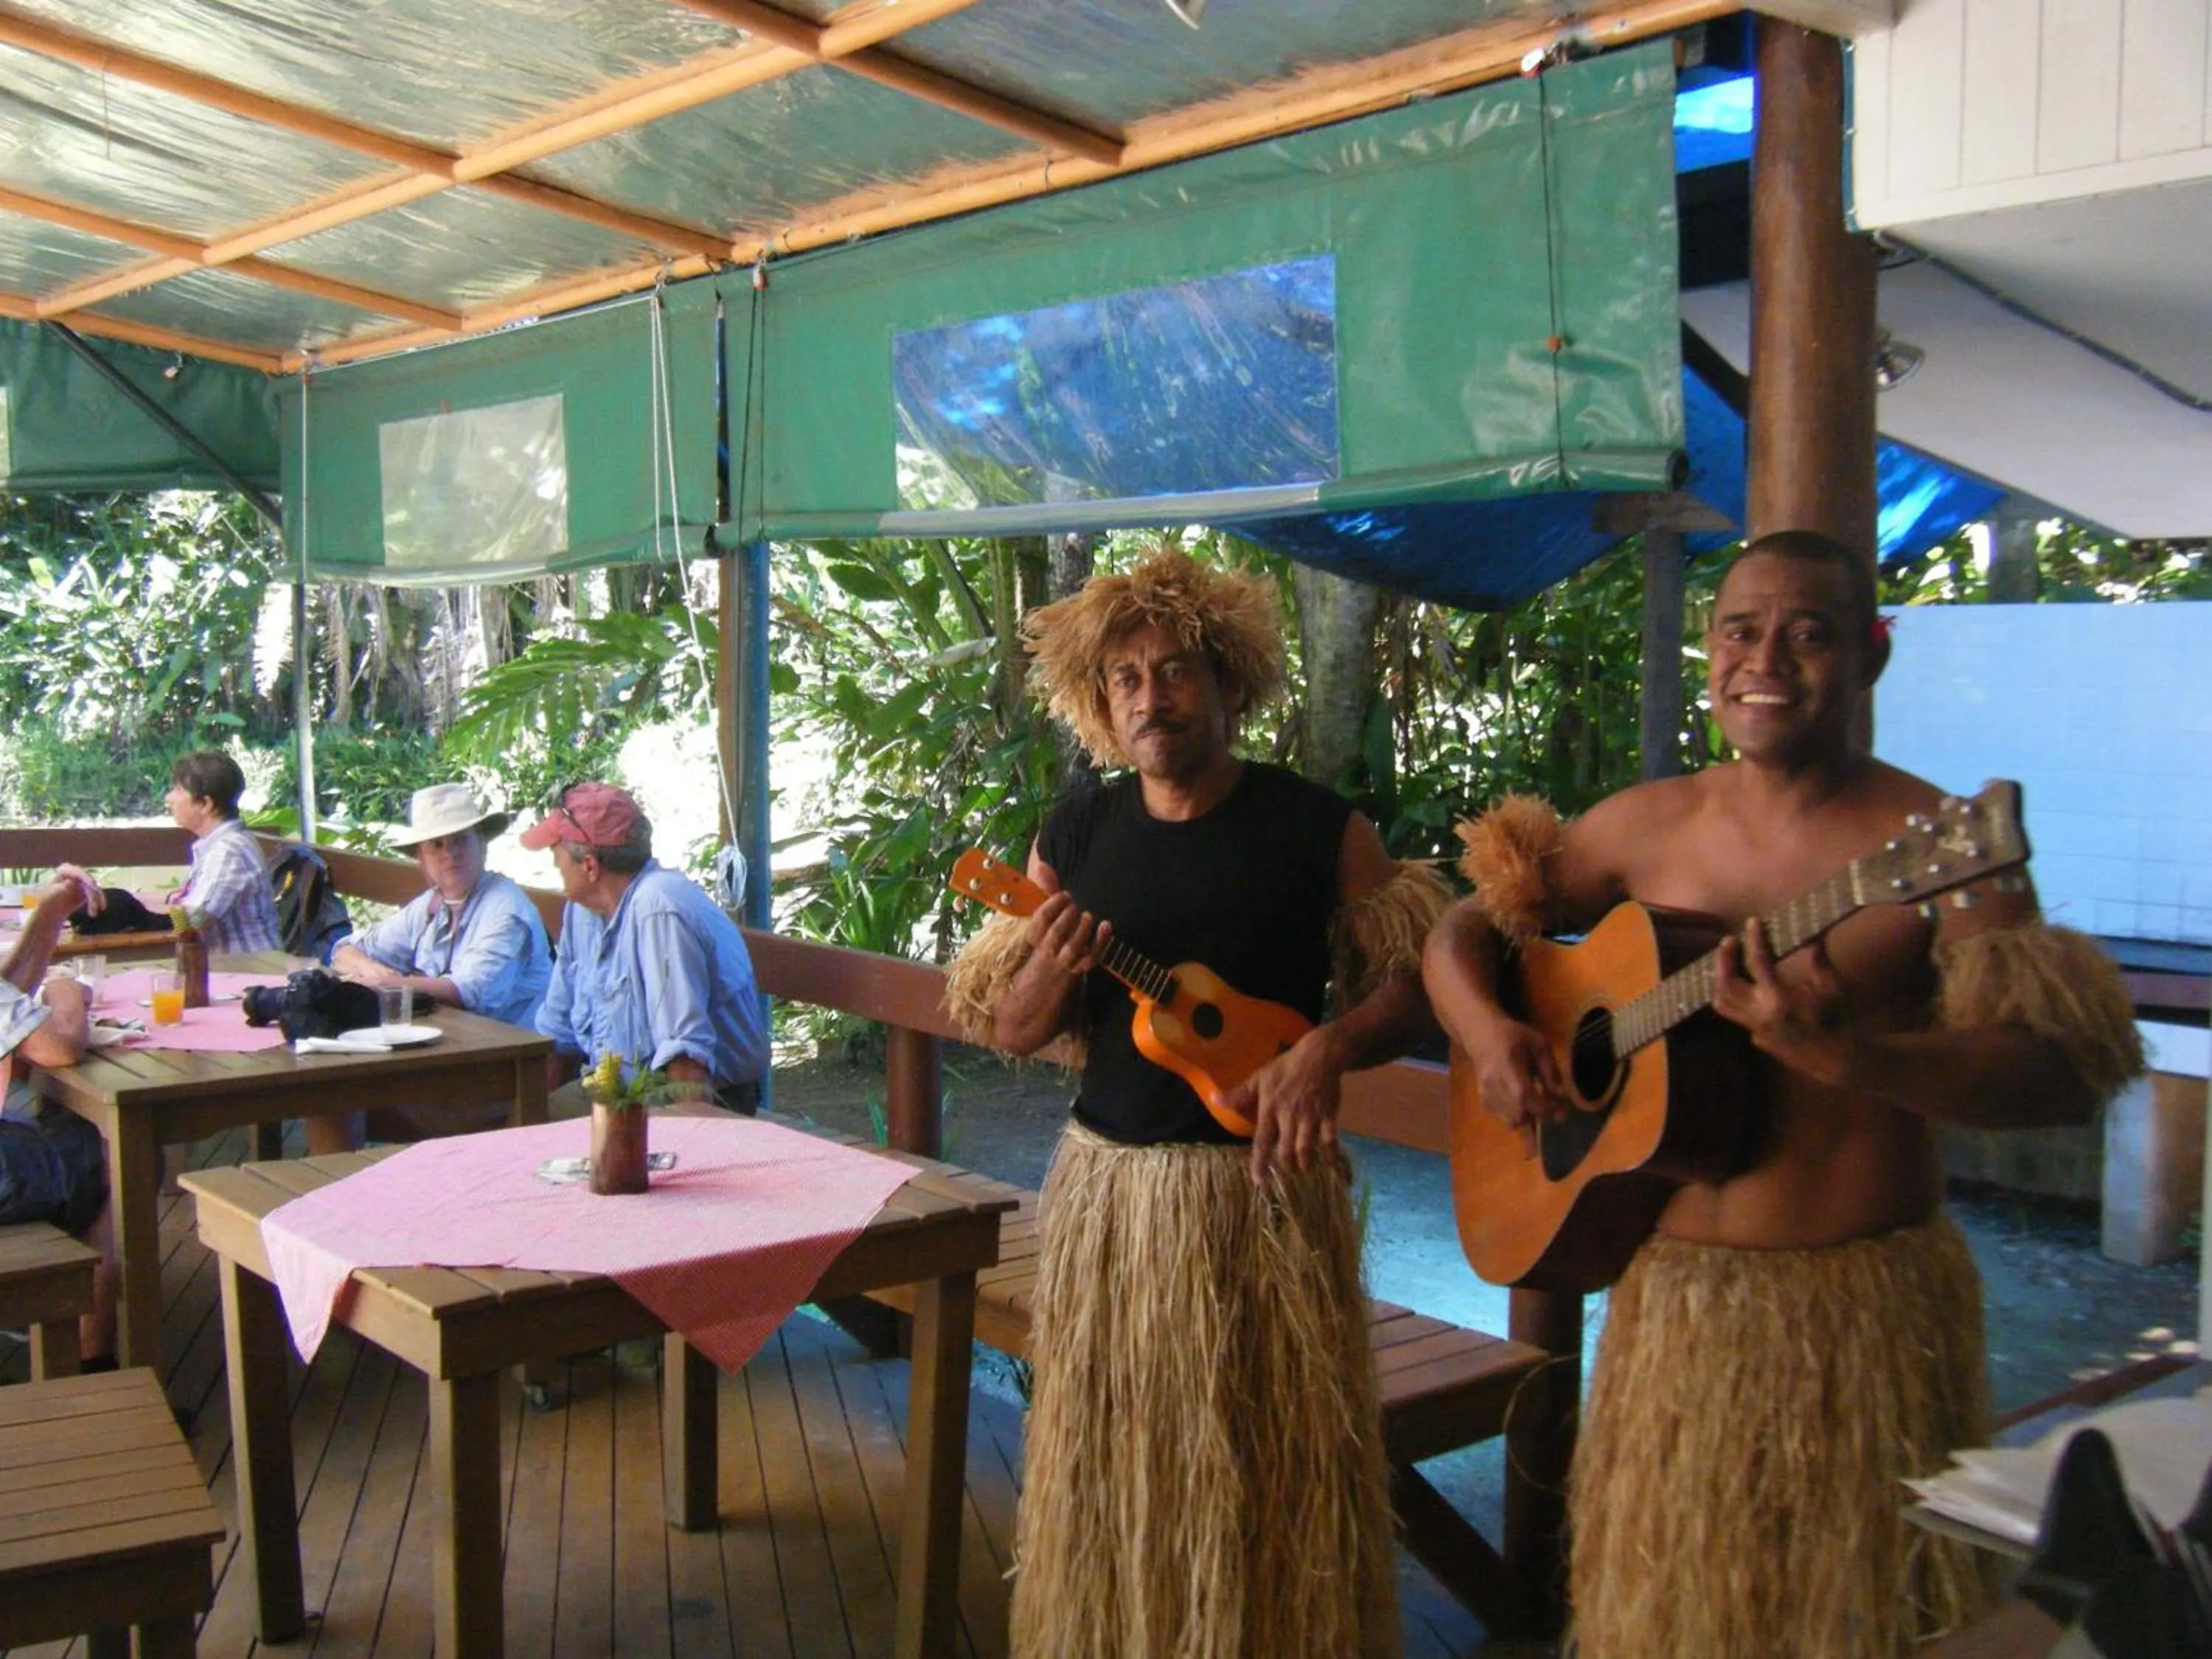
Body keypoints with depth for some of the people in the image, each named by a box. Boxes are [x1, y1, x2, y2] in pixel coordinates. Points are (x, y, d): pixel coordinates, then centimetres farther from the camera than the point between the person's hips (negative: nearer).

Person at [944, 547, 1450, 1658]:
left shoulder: (1316, 828, -4)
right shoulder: (1074, 836, 4)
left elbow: (1412, 980, -2)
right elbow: (1009, 1030, 8)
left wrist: (1327, 1048, -21)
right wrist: (1051, 977, -14)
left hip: (1266, 1185, -3)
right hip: (1109, 1185, 3)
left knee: (1270, 1465, 5)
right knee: (1111, 1462, 11)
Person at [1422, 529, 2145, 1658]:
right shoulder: (1649, 825, 4)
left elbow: (2070, 1070, -20)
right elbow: (1464, 927, 13)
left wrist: (1844, 1053, -35)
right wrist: (1488, 1034, -8)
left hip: (1862, 1299, -4)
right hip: (1669, 1286, 4)